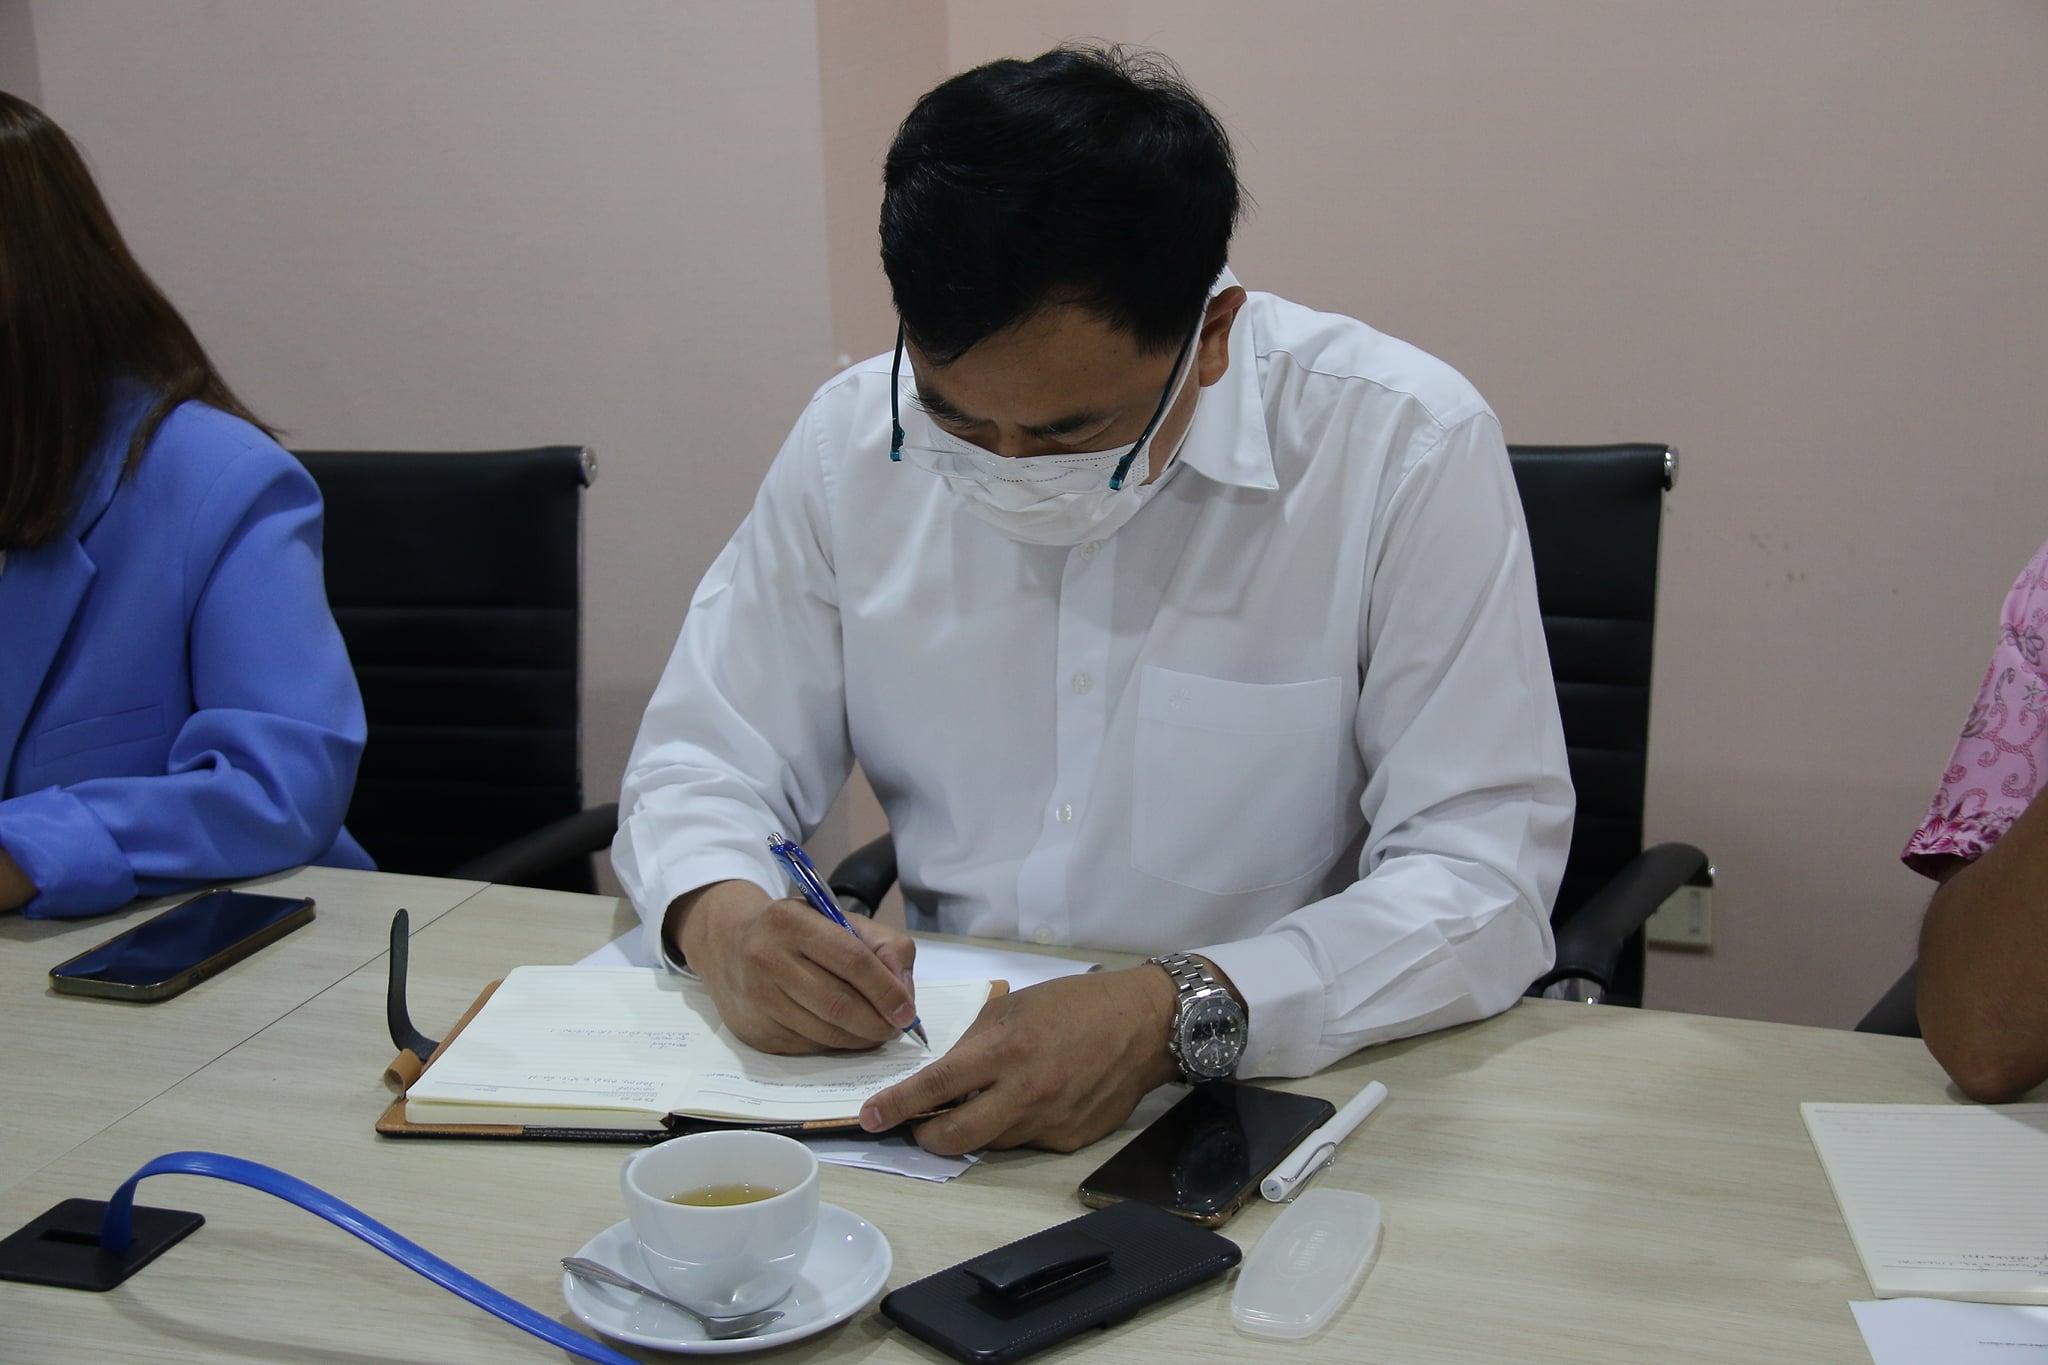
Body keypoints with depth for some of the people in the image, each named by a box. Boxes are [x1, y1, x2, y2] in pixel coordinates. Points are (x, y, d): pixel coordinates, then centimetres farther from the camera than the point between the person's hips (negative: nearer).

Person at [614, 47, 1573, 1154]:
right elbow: (702, 762, 6)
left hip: (1282, 1091, -2)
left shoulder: (1407, 450, -14)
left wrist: (1183, 1013, -30)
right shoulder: (854, 438, -2)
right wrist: (721, 919, -16)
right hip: (940, 1083, 3)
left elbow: (1487, 876, -15)